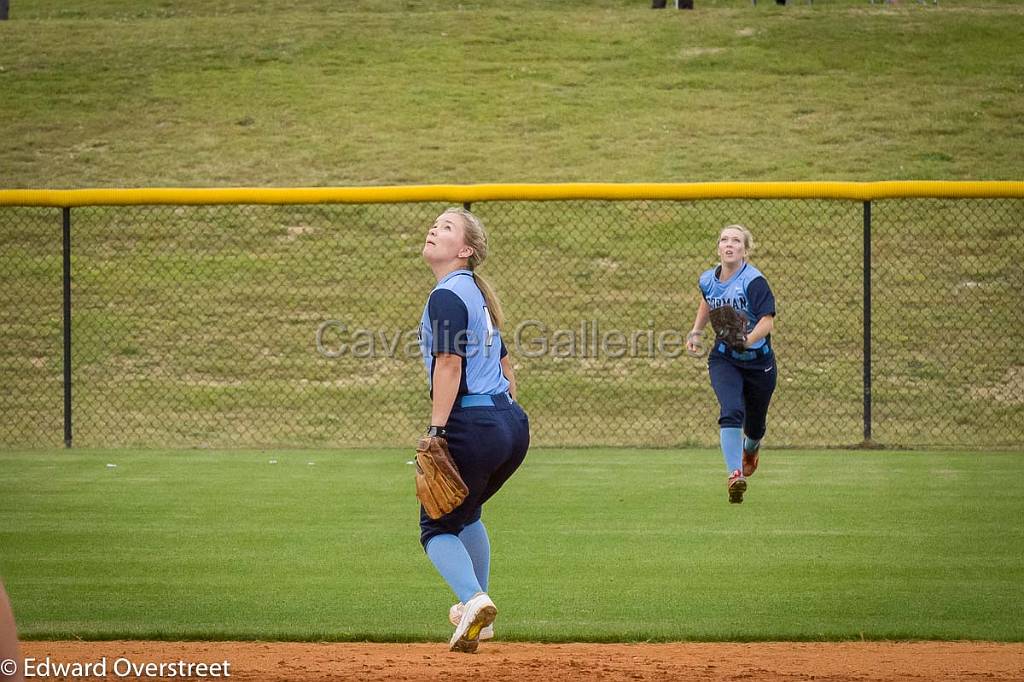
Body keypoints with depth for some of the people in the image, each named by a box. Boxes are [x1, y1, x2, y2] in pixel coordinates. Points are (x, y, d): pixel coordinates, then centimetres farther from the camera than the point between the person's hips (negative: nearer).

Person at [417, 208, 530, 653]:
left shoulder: (447, 296, -11)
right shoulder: (477, 293, 18)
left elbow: (449, 365, -19)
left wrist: (436, 431, -22)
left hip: (472, 424, -9)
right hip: (512, 423, 9)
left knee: (438, 528, -1)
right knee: (465, 514, 27)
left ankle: (474, 600, -24)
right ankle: (477, 614, 35)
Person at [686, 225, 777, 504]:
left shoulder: (753, 281, -19)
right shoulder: (708, 280, -1)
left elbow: (767, 320, -27)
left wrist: (749, 339, -45)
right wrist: (696, 332, 13)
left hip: (758, 362, -2)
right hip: (724, 360, 2)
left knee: (755, 426, 15)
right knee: (731, 411, -25)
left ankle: (750, 448, 53)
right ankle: (735, 476, -32)